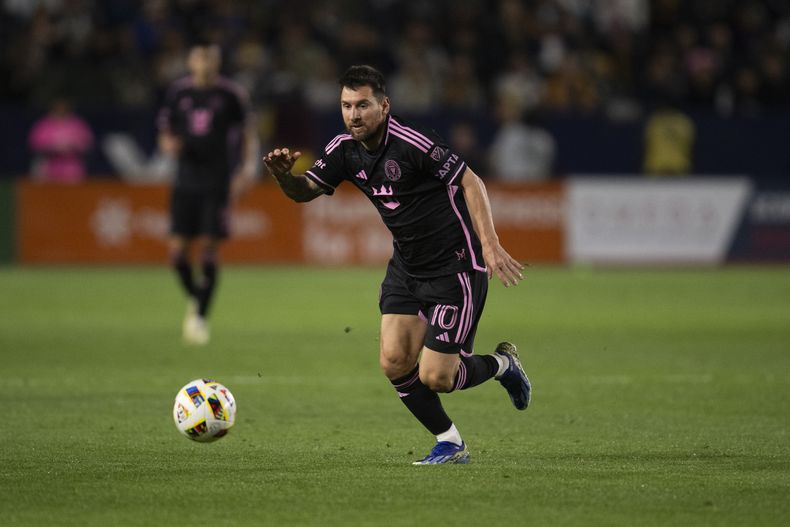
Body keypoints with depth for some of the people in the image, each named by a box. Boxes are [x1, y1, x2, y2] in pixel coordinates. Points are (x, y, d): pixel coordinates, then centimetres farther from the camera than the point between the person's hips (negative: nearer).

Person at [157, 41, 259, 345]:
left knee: (209, 249, -8)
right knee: (178, 251, -3)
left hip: (218, 183, -3)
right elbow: (165, 134, 14)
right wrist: (168, 143, -9)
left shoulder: (231, 94, -1)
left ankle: (201, 317, 0)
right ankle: (195, 299, 25)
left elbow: (249, 134, 7)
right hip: (186, 181, 3)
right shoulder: (178, 92, 6)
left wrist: (248, 170, -4)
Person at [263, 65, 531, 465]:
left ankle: (501, 365, 23)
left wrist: (490, 244, -25)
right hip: (406, 266, 7)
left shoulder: (413, 144, -23)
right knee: (394, 362, -6)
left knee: (435, 378, -8)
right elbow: (305, 191, 5)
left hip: (455, 267, -7)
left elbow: (470, 183, -17)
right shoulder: (345, 150, -1)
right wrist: (283, 174, -19)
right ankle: (450, 443, 14)